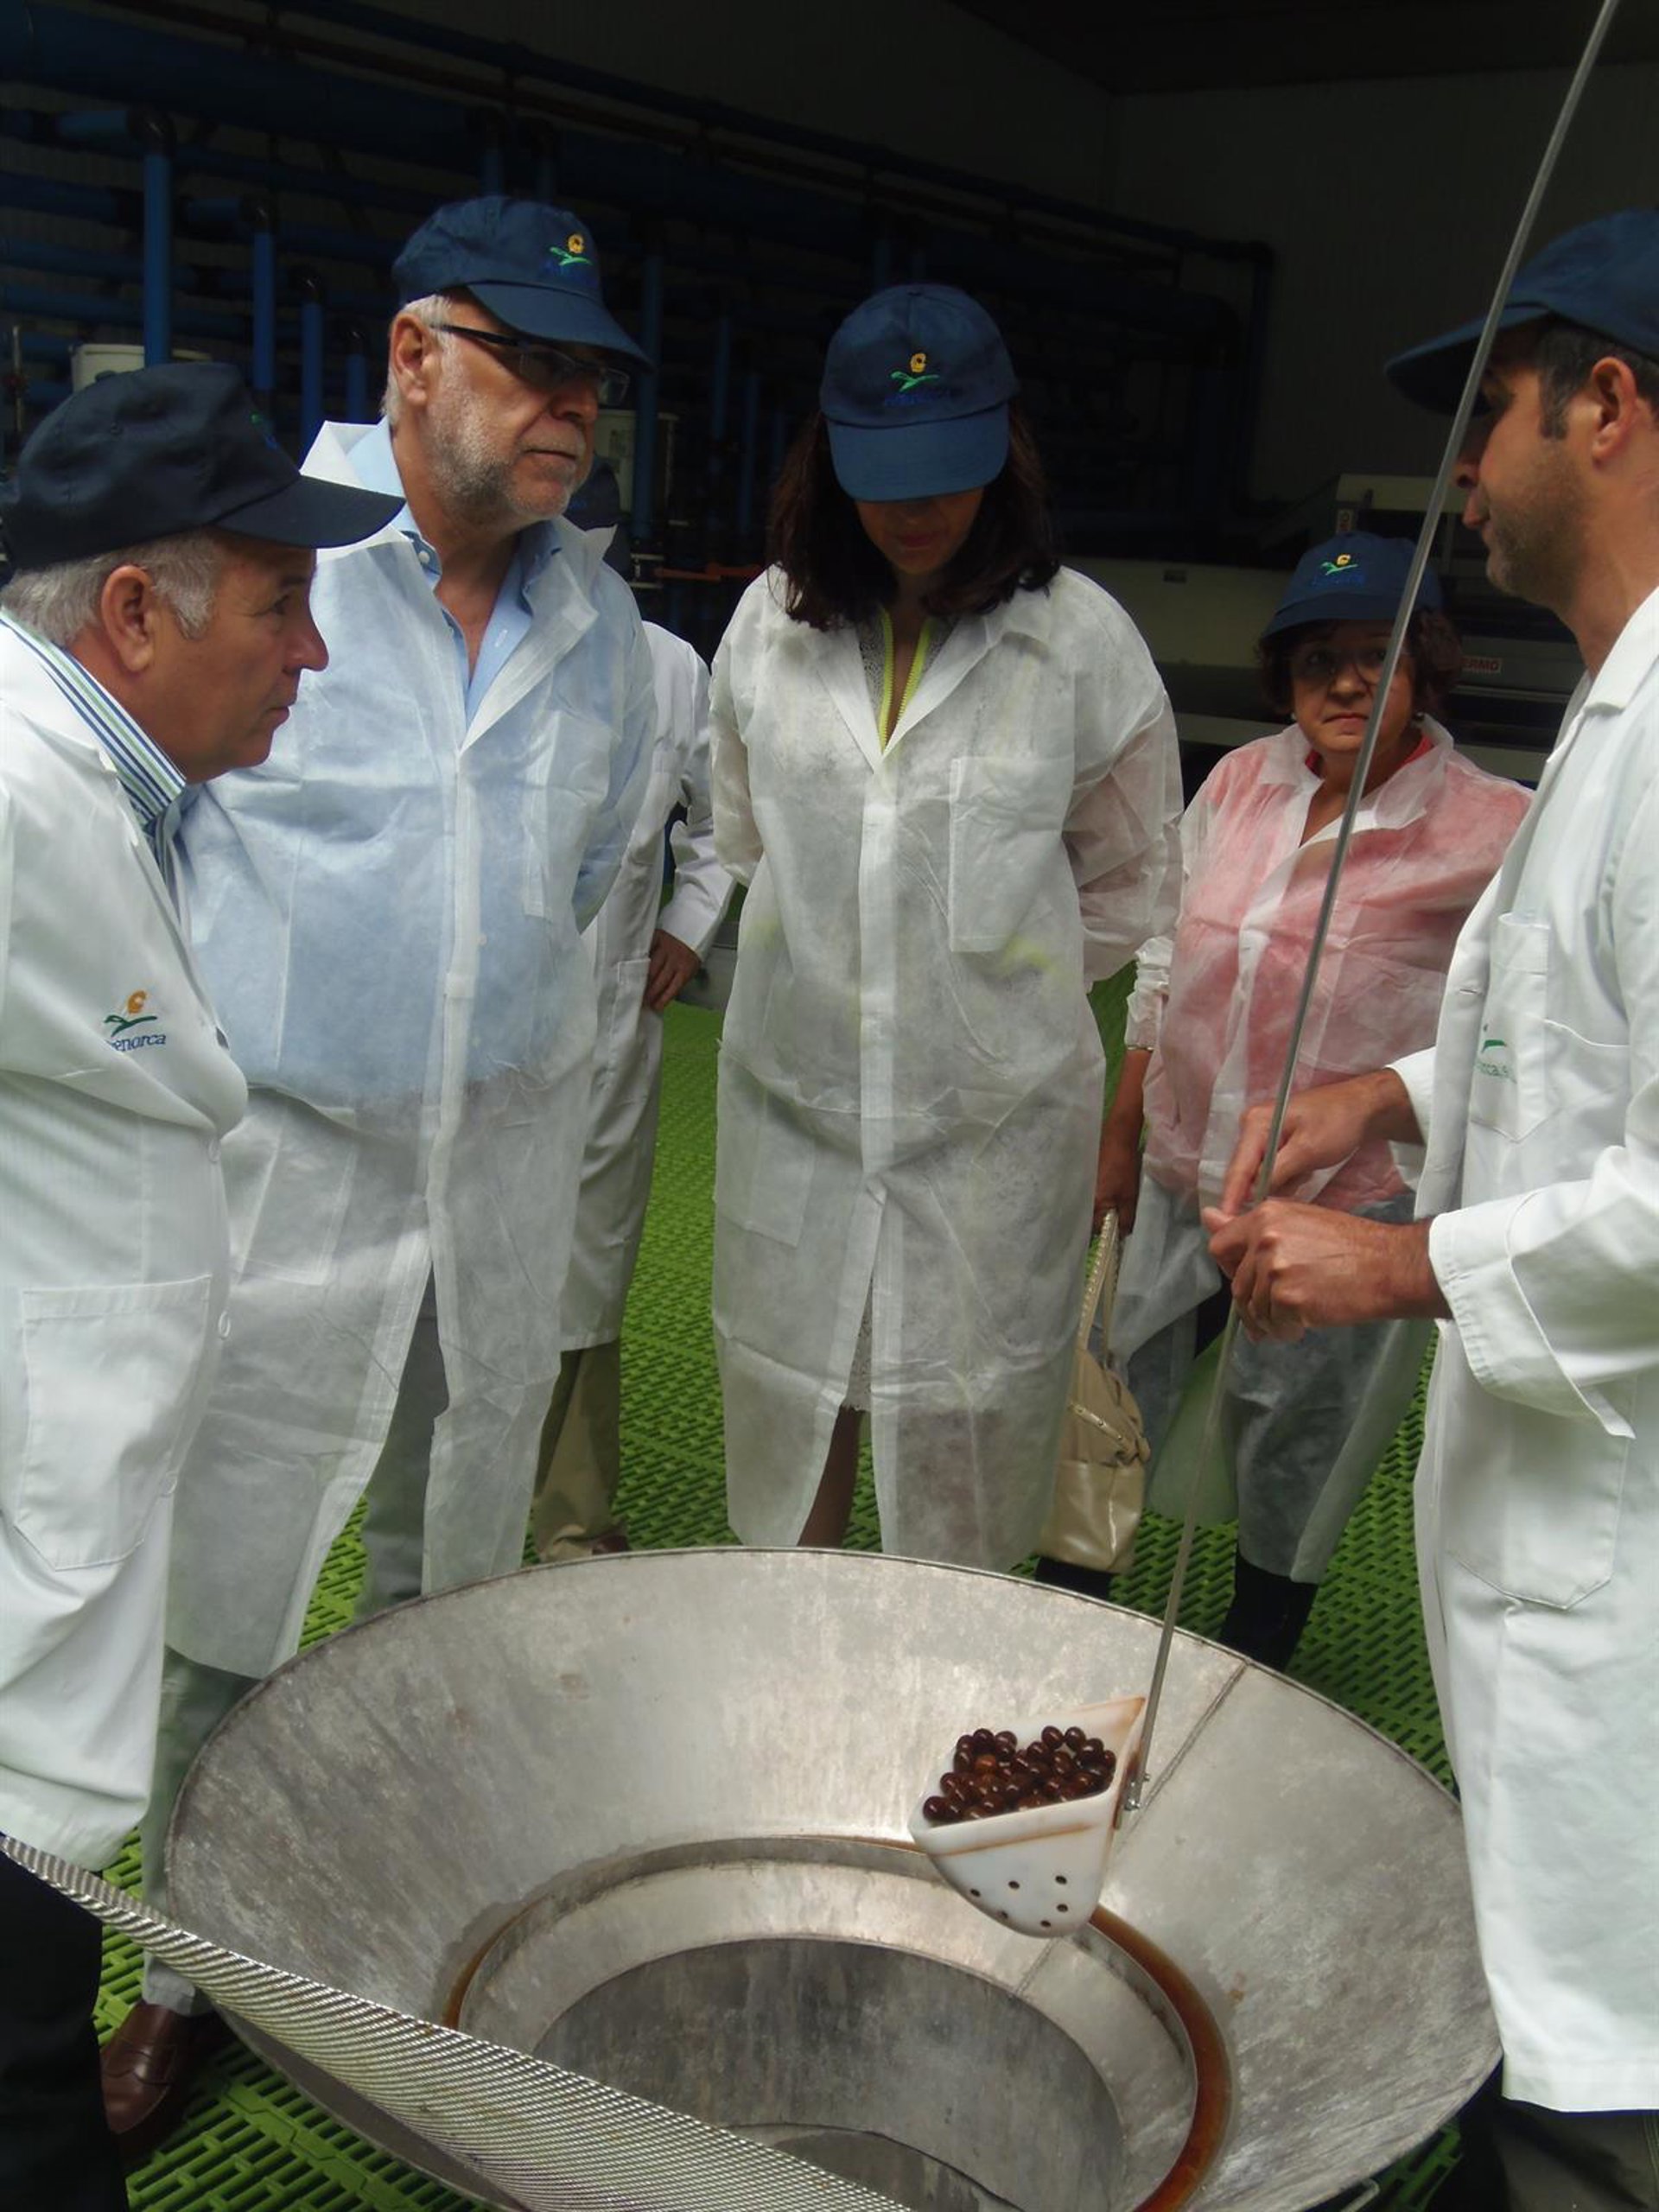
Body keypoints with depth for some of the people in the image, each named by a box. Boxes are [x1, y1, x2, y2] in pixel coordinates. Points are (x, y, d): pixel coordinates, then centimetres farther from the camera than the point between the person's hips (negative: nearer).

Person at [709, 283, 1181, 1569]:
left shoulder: (1083, 638, -5)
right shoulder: (774, 619, 3)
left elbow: (1131, 883, 6)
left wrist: (1011, 979, 6)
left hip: (995, 1112, -2)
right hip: (795, 1088, 3)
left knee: (966, 1424, 6)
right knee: (783, 1402, 13)